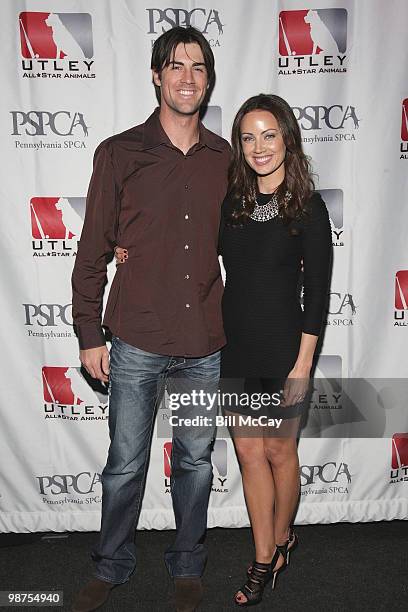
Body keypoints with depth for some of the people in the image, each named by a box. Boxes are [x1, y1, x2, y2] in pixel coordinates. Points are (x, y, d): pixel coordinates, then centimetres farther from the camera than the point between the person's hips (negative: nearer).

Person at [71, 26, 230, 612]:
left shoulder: (226, 158, 6)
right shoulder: (119, 153, -1)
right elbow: (93, 251, 0)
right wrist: (89, 334, -2)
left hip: (206, 344, 2)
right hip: (136, 343, -2)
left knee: (196, 461, 16)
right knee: (126, 463, 12)